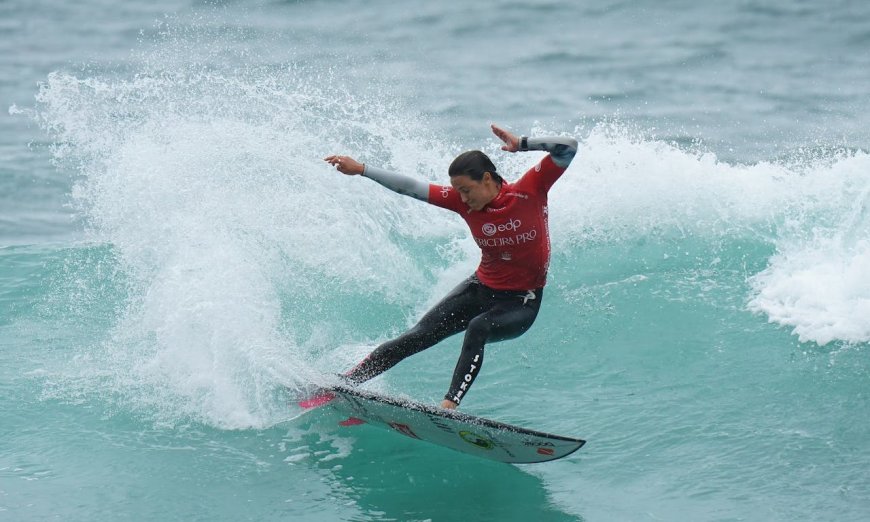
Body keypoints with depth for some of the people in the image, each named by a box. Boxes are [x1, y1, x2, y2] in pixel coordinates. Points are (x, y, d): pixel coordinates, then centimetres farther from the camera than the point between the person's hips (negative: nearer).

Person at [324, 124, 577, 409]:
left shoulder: (529, 190, -18)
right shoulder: (463, 202, -8)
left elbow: (568, 146, -24)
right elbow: (410, 187, -5)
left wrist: (521, 144, -26)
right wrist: (361, 169, -6)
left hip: (522, 303, -4)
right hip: (481, 289, 4)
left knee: (478, 328, -33)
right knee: (420, 335, -7)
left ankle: (450, 404, -39)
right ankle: (344, 381, -5)